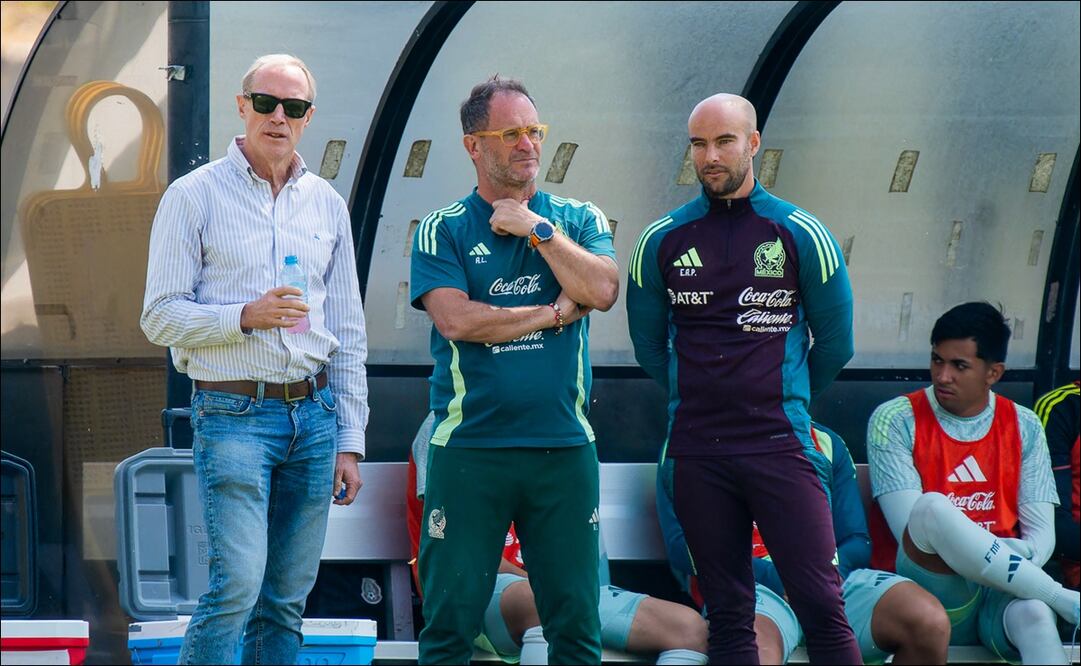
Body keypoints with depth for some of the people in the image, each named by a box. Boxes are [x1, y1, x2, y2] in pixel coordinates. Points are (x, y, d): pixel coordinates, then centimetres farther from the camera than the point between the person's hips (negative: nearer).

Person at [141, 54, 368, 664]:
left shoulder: (327, 204, 13)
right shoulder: (194, 196, -1)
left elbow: (349, 333, 15)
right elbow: (160, 317, -4)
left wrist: (350, 442, 11)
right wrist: (245, 317, -19)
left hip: (313, 413, 5)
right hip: (234, 414, -5)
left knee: (287, 598, 4)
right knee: (238, 583, -16)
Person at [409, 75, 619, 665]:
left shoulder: (577, 220, 12)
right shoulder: (443, 231, 4)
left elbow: (602, 291, -6)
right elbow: (456, 320, -11)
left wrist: (537, 229, -7)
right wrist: (556, 313, -5)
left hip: (563, 448, 2)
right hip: (469, 448, -2)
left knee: (575, 617, 3)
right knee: (451, 616, -1)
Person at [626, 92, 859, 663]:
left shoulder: (800, 234, 2)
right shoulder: (662, 241, 7)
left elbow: (834, 343, 10)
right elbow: (649, 344, 17)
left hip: (779, 445, -2)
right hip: (697, 453, 2)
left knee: (822, 607, -9)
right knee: (727, 616, 5)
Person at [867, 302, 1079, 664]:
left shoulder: (1024, 427, 14)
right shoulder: (895, 420, 3)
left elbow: (1042, 535, 9)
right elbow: (912, 529, -7)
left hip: (1001, 592, 2)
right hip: (928, 586, -2)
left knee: (1034, 615, -37)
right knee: (933, 507, -35)